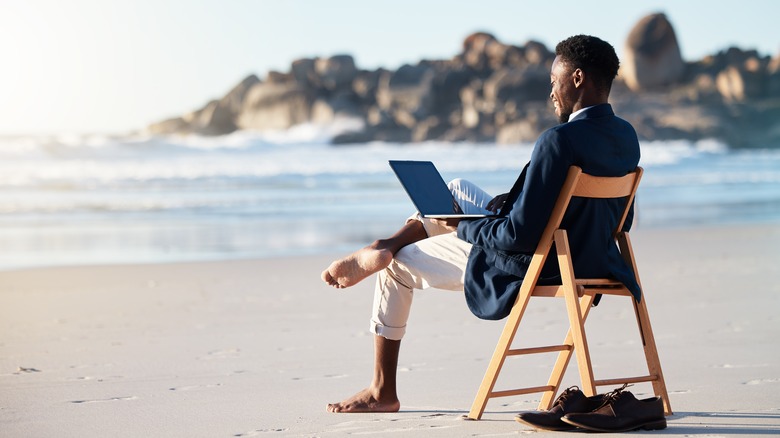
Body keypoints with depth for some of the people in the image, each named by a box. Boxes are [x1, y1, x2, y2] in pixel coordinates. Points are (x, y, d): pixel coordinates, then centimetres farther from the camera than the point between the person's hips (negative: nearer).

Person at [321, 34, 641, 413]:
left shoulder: (559, 141, -29)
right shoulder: (627, 137, -3)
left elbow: (521, 235, -30)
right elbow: (621, 221, 10)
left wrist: (465, 229, -10)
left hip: (530, 267, -8)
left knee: (397, 267, 15)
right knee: (457, 189, 24)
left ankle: (383, 391, 29)